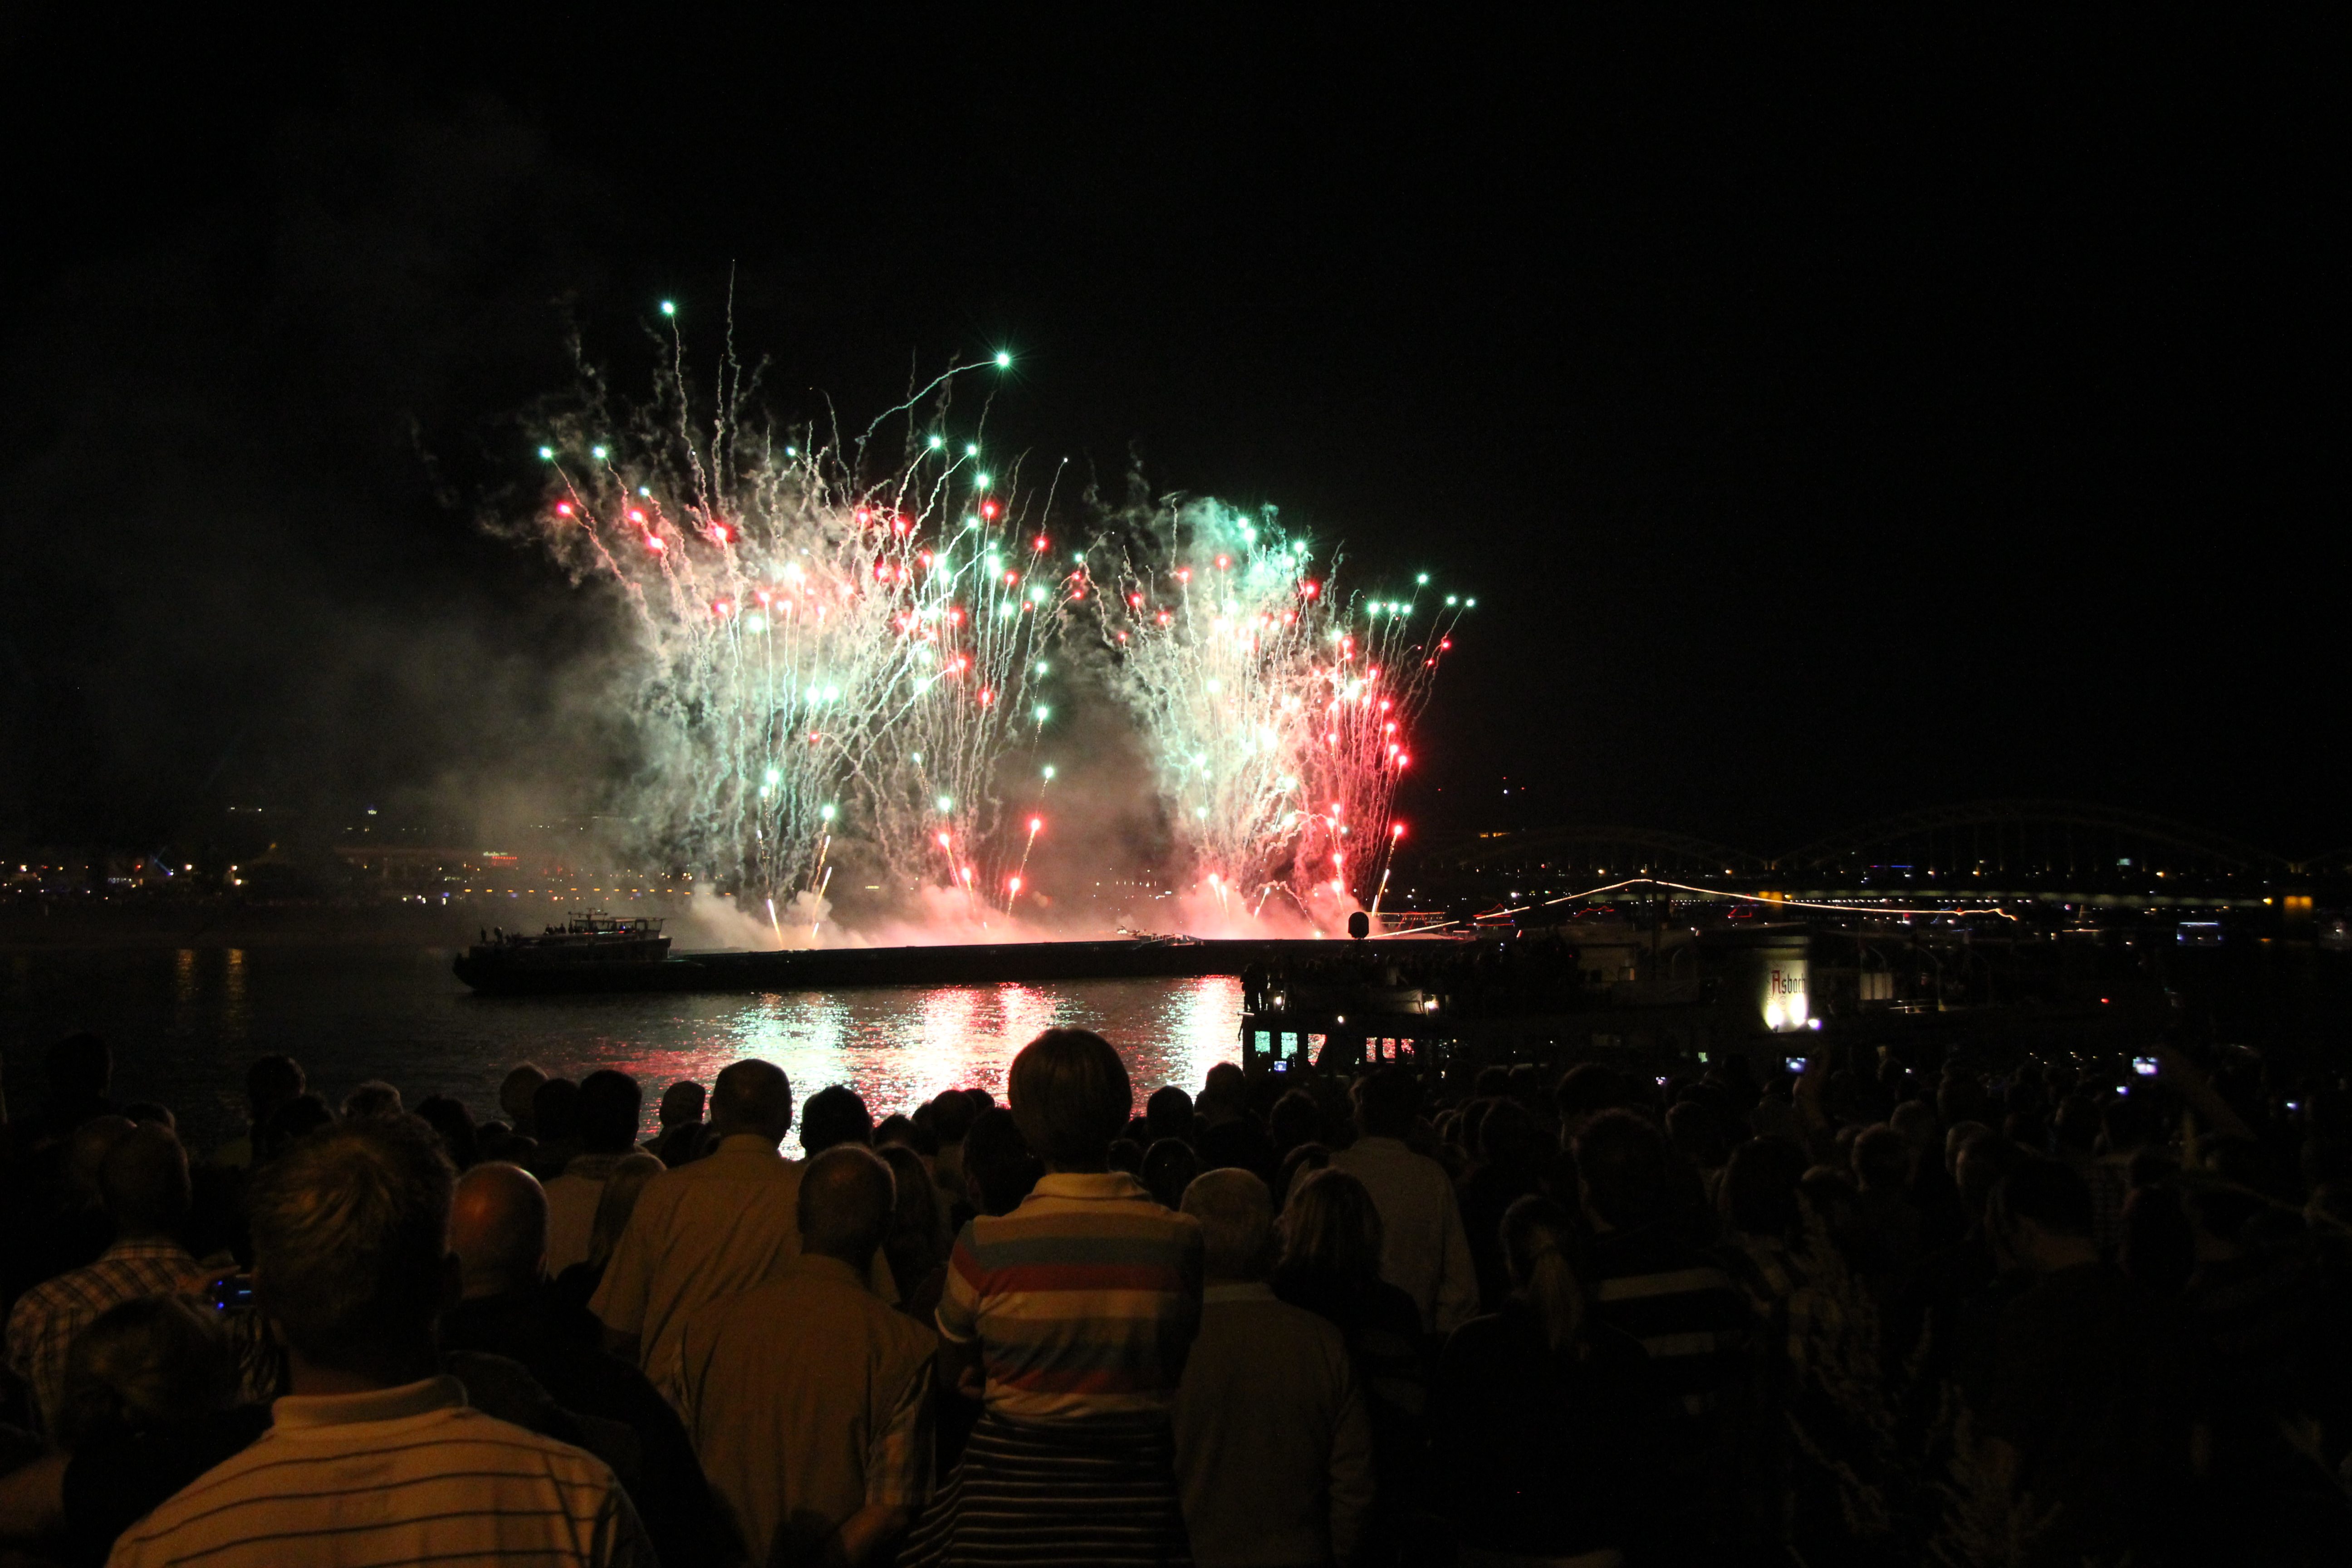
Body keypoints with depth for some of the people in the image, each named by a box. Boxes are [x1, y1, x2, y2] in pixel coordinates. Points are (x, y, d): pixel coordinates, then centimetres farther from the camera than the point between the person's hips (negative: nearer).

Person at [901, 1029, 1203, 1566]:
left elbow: (951, 1374, 1)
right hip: (1138, 1505, 2)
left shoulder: (985, 1244, -15)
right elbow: (1186, 1370, 5)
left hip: (1008, 1506, -1)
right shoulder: (1182, 1239, -11)